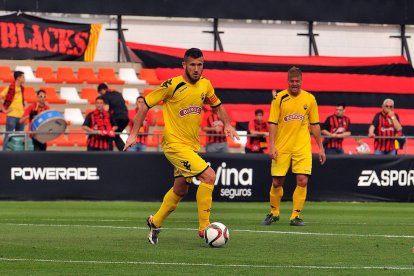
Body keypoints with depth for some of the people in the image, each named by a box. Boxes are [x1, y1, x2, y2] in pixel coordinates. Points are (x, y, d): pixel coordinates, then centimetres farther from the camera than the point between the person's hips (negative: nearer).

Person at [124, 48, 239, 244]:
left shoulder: (205, 85, 5)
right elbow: (146, 105, -8)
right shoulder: (172, 85, -14)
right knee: (209, 176, -19)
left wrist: (227, 124, 4)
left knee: (180, 189, 16)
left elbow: (217, 105, 22)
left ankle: (155, 223, 36)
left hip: (192, 146, 8)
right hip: (175, 144, -8)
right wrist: (134, 134, -11)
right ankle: (204, 227, -13)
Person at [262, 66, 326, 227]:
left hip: (302, 147, 1)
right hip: (282, 147, -1)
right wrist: (272, 146, -13)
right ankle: (274, 213, 25)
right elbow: (273, 123, -4)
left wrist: (320, 147, 8)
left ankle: (295, 216, 0)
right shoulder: (279, 98, -2)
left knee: (302, 181, -11)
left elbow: (315, 125, 10)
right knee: (277, 182, 3)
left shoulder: (310, 99, 4)